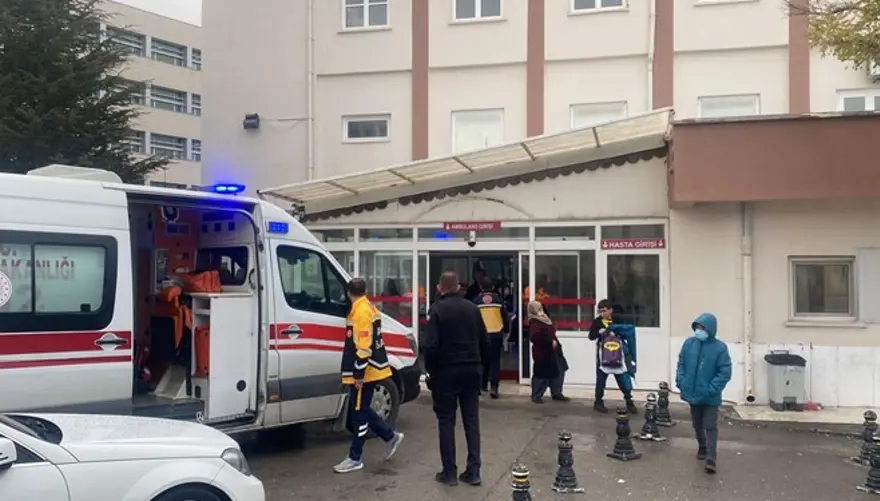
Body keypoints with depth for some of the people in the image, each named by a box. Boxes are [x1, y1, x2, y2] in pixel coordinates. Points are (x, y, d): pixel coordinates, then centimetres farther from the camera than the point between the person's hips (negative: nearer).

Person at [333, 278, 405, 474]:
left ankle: (355, 459, 6)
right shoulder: (369, 309, 13)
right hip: (369, 370, 10)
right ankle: (391, 437, 25)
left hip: (364, 373, -10)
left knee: (359, 413, -2)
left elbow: (364, 347, -23)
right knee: (362, 410, 18)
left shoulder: (361, 312, -18)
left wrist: (359, 374, -21)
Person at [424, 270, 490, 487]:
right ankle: (473, 471, 8)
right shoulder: (472, 308, 8)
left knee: (446, 421, 4)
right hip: (471, 371, 5)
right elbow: (485, 342, 10)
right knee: (471, 420, 8)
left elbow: (431, 345, -16)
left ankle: (449, 472, 6)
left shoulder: (437, 309, -10)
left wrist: (430, 370, -3)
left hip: (446, 372, -4)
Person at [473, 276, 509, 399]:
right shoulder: (499, 300, 2)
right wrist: (506, 332, 21)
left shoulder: (476, 301, -1)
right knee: (495, 361, 3)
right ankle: (494, 386, -9)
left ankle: (483, 385, 24)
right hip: (496, 334, 0)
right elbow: (506, 318, 7)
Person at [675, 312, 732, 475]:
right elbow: (681, 364, 6)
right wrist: (681, 381, -6)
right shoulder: (689, 343, -3)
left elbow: (725, 372, -14)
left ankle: (711, 459, -4)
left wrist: (712, 389, -21)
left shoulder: (720, 347, -13)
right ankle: (702, 447, 41)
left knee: (710, 426, -4)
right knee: (697, 425, 21)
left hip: (710, 397, -4)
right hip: (693, 394, 4)